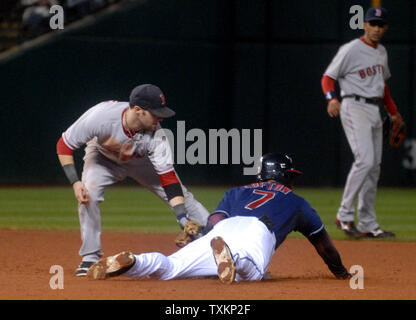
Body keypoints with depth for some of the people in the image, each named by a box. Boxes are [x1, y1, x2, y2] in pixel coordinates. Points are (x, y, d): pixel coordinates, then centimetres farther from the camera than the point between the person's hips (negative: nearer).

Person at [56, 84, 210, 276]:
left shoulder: (155, 136, -34)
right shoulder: (101, 116, -40)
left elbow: (168, 178, -31)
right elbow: (64, 145, -28)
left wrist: (183, 218, -40)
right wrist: (75, 182, -37)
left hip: (140, 162, 1)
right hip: (103, 157, -1)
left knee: (181, 196, -7)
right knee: (88, 194, -26)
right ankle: (90, 257, -11)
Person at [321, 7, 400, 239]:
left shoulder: (382, 52, 15)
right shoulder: (351, 50, -8)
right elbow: (328, 77, -9)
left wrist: (393, 112, 24)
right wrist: (331, 98, -28)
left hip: (375, 111, 8)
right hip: (355, 108, -8)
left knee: (374, 167, 7)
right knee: (365, 160, -21)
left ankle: (368, 224, 11)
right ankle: (345, 216, -16)